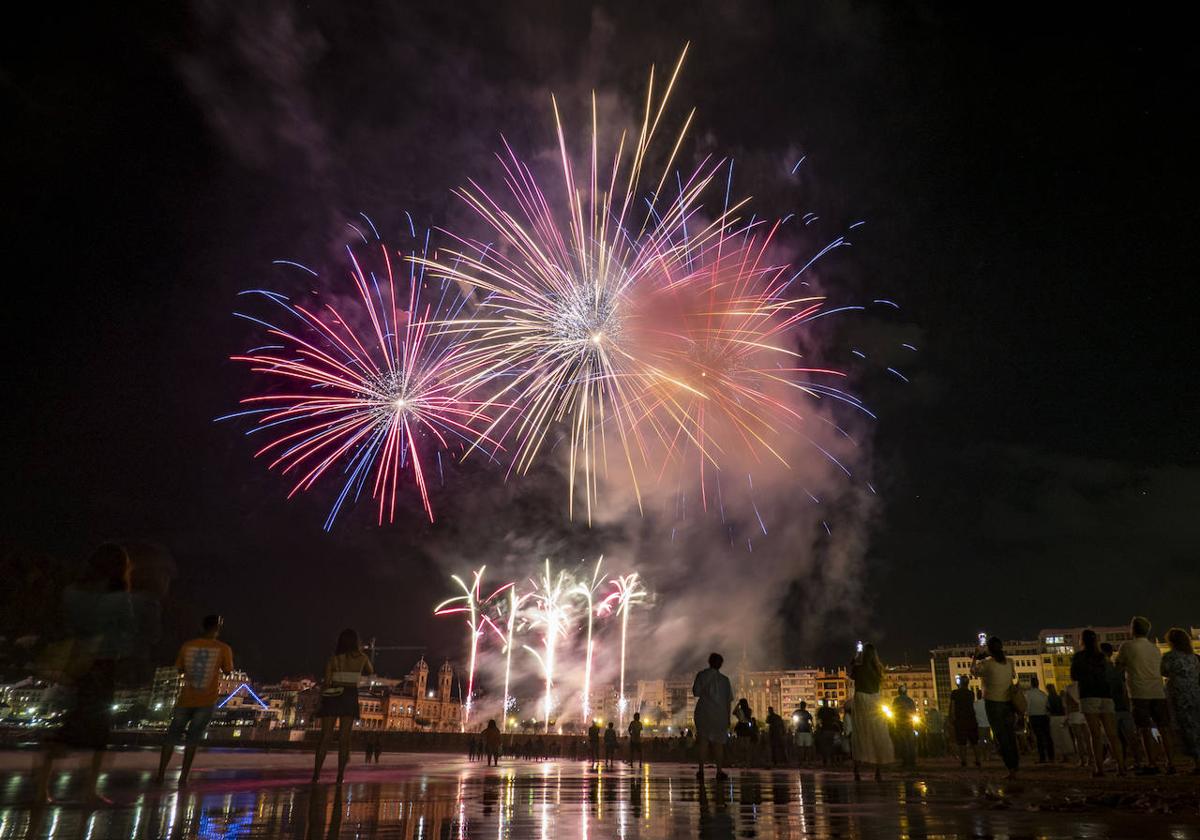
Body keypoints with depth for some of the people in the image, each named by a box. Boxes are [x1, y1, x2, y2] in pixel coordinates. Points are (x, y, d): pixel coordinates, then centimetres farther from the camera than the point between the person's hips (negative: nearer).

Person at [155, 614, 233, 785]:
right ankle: (183, 778, 2)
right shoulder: (223, 649, -7)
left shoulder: (187, 646, -1)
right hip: (207, 701, -2)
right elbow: (227, 671, 6)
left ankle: (160, 775, 16)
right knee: (192, 738, 6)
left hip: (186, 699, 2)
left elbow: (180, 669, 12)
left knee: (172, 735, 15)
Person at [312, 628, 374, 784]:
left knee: (325, 737, 5)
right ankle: (340, 776, 3)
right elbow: (371, 671, 22)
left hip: (332, 697, 1)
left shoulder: (333, 659, 2)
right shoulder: (362, 657, 3)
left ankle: (316, 774, 0)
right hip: (350, 697, 0)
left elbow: (327, 682, -2)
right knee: (344, 738, 5)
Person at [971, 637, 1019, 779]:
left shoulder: (986, 663, -12)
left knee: (1001, 737, 0)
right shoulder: (1009, 662, 1)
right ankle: (1015, 768, 14)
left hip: (993, 703, -4)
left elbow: (973, 671, 5)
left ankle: (1011, 768, -8)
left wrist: (976, 659, 22)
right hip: (1009, 703, 4)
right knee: (1010, 736, 12)